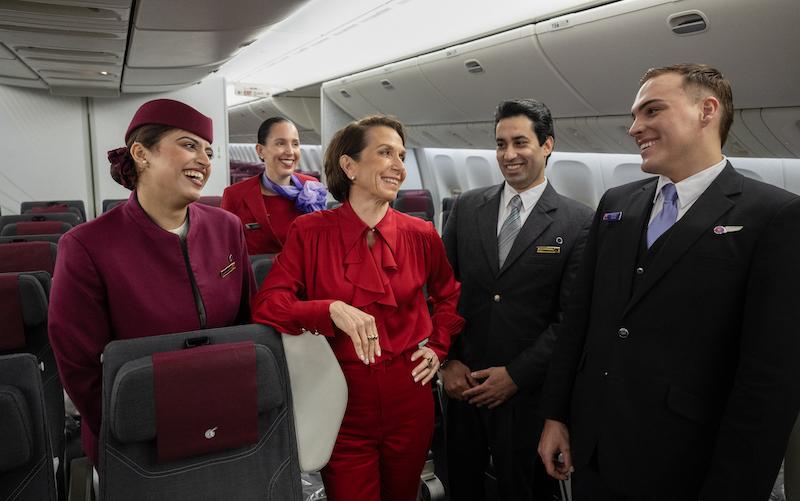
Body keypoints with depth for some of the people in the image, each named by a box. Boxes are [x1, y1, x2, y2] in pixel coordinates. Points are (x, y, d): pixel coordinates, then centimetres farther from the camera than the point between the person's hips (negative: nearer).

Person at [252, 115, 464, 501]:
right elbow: (266, 305, -14)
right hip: (342, 401, -2)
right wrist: (332, 309, -28)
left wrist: (437, 346, 5)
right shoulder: (309, 232, -8)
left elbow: (450, 296, 17)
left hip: (409, 399, 3)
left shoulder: (421, 234, 0)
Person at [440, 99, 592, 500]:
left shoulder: (579, 222, -8)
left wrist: (516, 375, -11)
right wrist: (447, 360, -3)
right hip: (463, 384, 3)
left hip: (528, 390, -3)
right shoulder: (466, 207, 2)